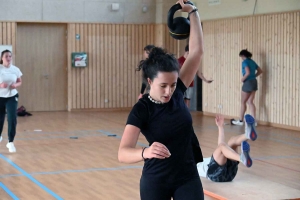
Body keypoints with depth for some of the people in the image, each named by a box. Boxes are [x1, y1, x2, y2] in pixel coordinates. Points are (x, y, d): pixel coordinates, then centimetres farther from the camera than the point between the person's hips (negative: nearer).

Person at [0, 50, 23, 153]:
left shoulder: (15, 69, -3)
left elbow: (20, 82, 8)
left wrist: (16, 85, -13)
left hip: (12, 97, 1)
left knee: (12, 119, -13)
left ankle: (10, 142, -5)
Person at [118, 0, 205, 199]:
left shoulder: (177, 92, -5)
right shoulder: (141, 110, -18)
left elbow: (197, 51, -3)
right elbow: (123, 153, -30)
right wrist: (146, 152, -51)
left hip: (188, 178, 3)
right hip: (155, 182, -3)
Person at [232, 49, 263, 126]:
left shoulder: (245, 62, -13)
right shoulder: (252, 62, 13)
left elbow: (248, 72, -25)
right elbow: (260, 71, 17)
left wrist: (243, 79, -10)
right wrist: (253, 76, 14)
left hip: (248, 83, -8)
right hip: (254, 82, 8)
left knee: (243, 102, 5)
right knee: (250, 102, 9)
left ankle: (240, 120, 14)